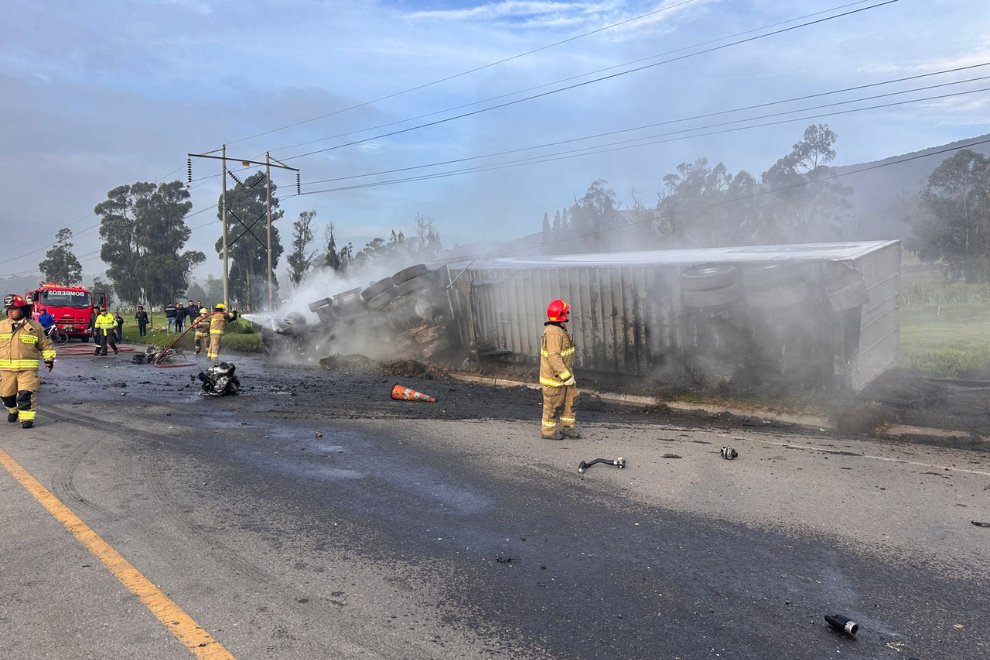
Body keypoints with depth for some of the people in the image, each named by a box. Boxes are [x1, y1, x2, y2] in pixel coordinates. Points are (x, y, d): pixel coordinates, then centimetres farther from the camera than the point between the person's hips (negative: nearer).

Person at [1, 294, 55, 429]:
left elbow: (45, 344, 9)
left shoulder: (34, 326, 1)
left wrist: (49, 358, 1)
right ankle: (12, 410, 40)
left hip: (28, 368, -3)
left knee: (26, 394, -11)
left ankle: (27, 418, -4)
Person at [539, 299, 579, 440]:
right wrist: (566, 376, -26)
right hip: (554, 375, -9)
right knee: (553, 404, 4)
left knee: (571, 398, 10)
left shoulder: (558, 329, 8)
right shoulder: (553, 332, -25)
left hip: (562, 371, 9)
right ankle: (549, 431, 18)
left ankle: (567, 427, 19)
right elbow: (554, 357, -28)